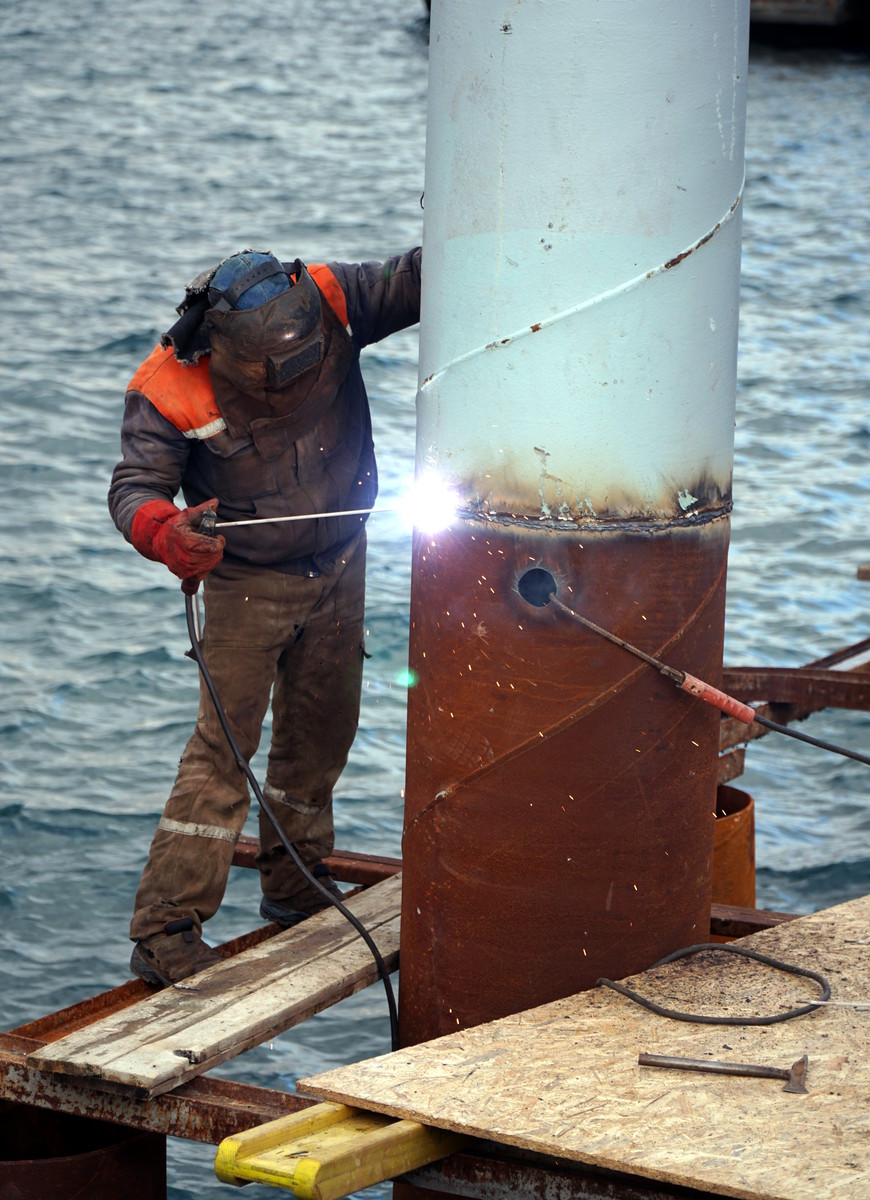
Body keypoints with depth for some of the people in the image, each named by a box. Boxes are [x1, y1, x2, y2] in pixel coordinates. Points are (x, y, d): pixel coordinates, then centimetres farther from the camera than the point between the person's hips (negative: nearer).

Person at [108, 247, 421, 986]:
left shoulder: (329, 303, -19)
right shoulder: (171, 389, -26)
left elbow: (412, 282, -17)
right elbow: (135, 487, -24)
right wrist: (167, 534, -46)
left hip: (340, 566, 5)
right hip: (249, 584, -5)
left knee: (322, 731, 17)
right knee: (225, 747, -12)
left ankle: (295, 886, 37)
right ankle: (164, 933, -10)